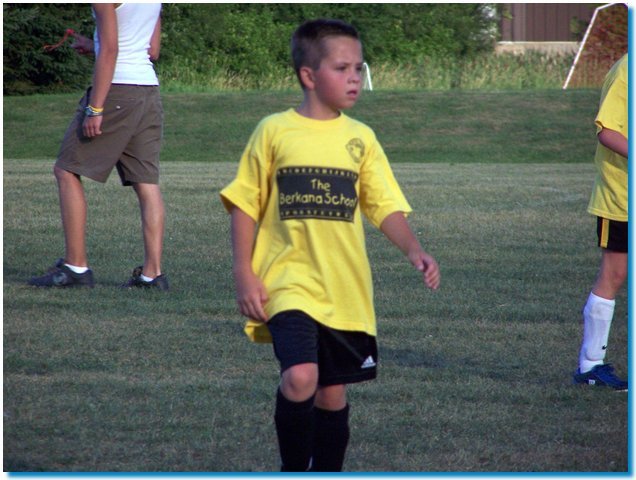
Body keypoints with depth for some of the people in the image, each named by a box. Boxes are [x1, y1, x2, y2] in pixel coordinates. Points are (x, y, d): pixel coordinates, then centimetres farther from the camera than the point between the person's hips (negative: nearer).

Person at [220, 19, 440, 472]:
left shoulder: (360, 137, 6)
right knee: (300, 378, -22)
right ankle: (293, 473, -3)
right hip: (290, 285, -4)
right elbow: (244, 205, 3)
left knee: (333, 393, 10)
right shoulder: (274, 131, -1)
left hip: (346, 293, 4)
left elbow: (387, 207, 4)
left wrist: (415, 251, -13)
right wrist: (244, 274, -4)